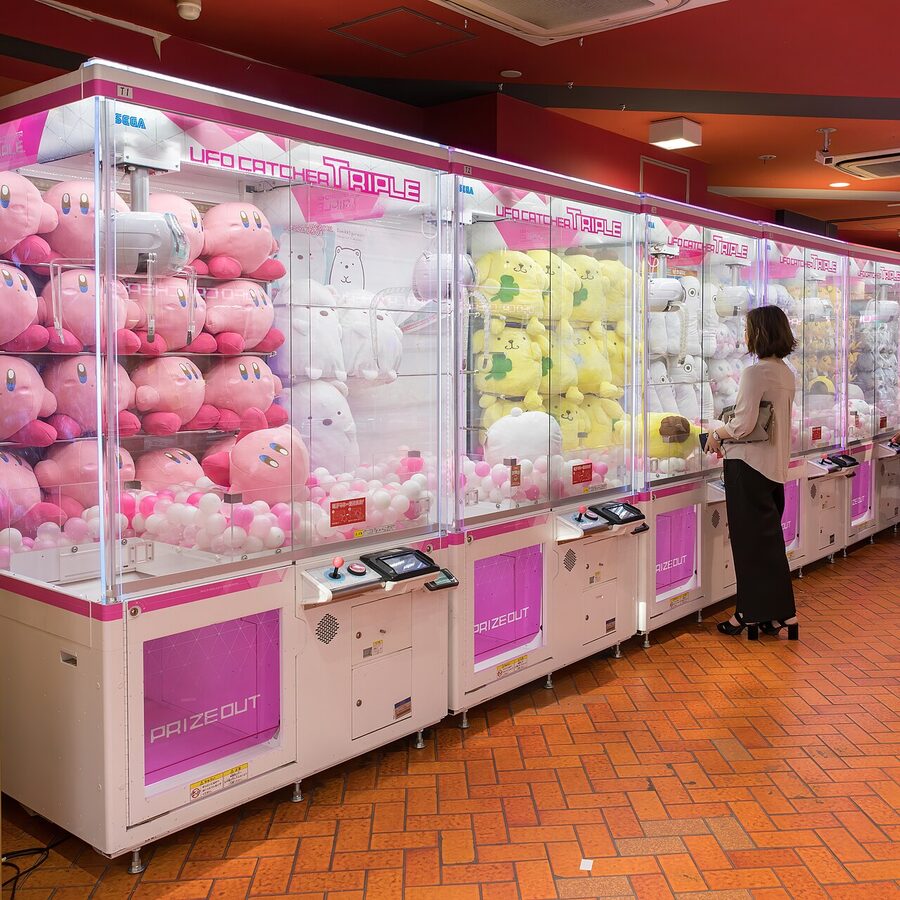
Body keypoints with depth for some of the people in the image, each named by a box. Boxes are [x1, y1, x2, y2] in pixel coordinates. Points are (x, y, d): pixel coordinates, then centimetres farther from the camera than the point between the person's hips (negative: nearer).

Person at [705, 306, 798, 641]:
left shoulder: (755, 372, -18)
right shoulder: (786, 373, 10)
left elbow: (743, 426, -21)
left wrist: (717, 434, -3)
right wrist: (728, 436, 12)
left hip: (749, 465, -8)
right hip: (775, 464, 8)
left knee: (751, 540, 1)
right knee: (769, 539, 14)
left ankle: (752, 615, 10)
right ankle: (777, 614, 20)